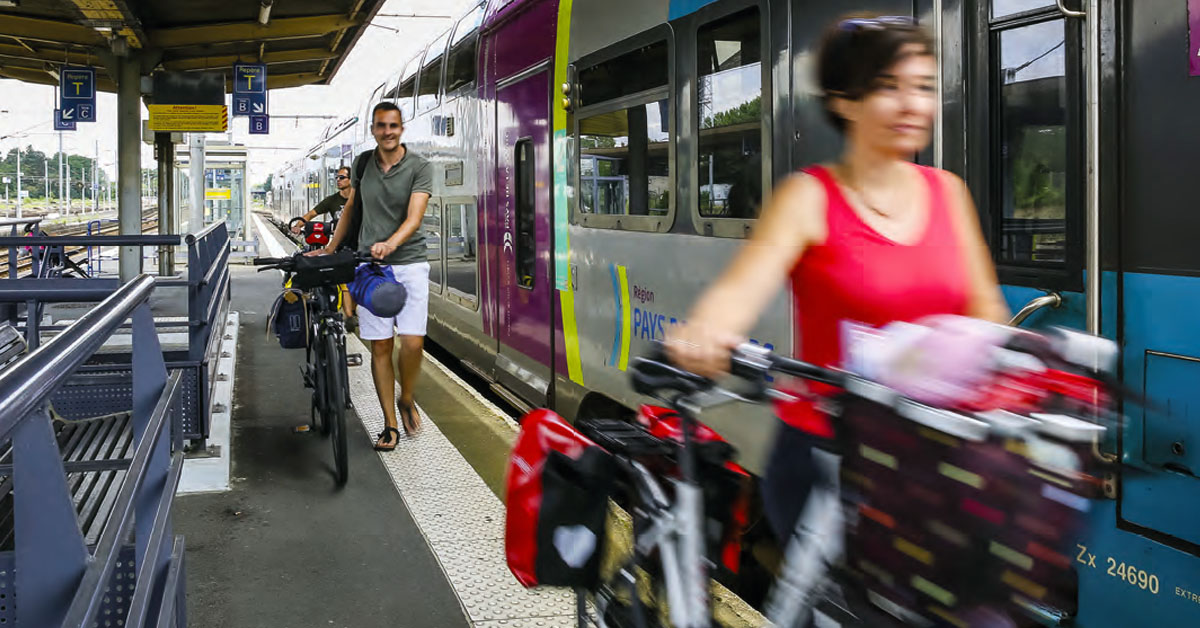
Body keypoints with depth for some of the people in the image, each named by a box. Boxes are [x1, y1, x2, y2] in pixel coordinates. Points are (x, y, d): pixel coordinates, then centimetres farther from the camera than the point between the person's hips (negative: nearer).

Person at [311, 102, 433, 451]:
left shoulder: (420, 167, -4)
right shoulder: (362, 163, 9)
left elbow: (414, 217, -16)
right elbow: (351, 208, 22)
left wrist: (390, 243, -33)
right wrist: (329, 249, 23)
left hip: (409, 262, -3)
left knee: (412, 342, -12)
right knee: (380, 345, 1)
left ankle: (406, 400, 18)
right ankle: (390, 424, 10)